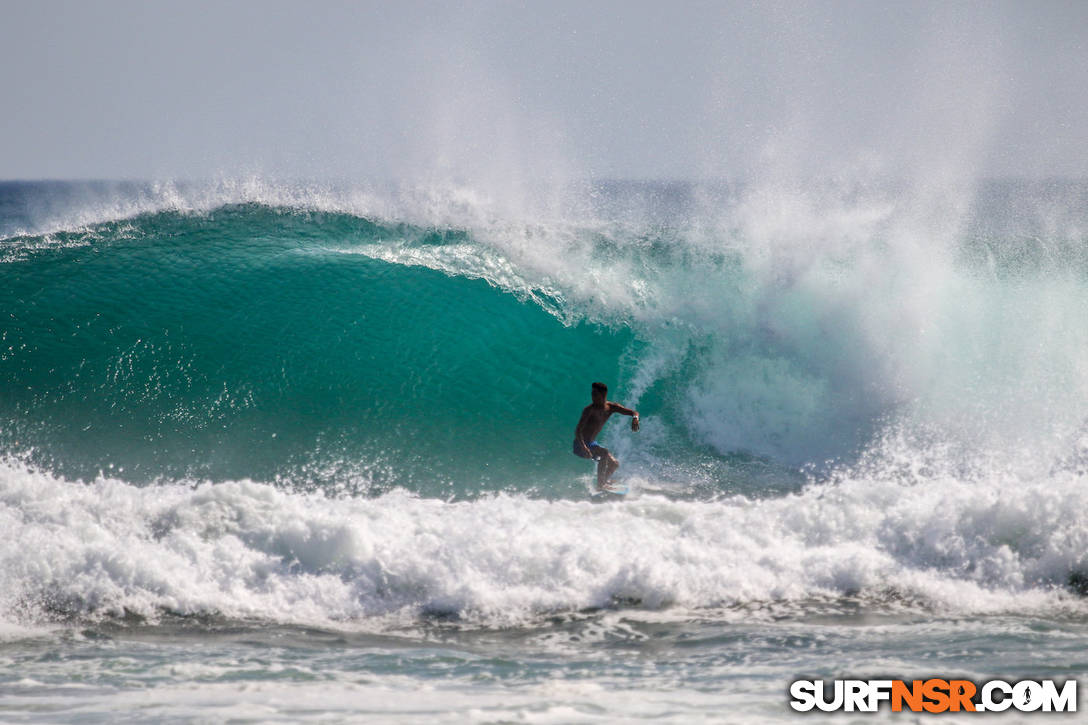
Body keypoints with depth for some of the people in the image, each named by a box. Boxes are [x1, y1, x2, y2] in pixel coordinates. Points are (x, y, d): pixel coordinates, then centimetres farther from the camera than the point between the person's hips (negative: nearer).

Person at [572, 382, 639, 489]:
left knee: (614, 464, 11)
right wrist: (584, 447, -44)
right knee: (604, 453, -30)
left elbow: (633, 412, -3)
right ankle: (600, 485, -28)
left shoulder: (611, 407, -1)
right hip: (581, 444, -8)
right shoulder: (589, 410, -20)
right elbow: (578, 430, -27)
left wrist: (635, 418, -29)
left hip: (592, 443, 8)